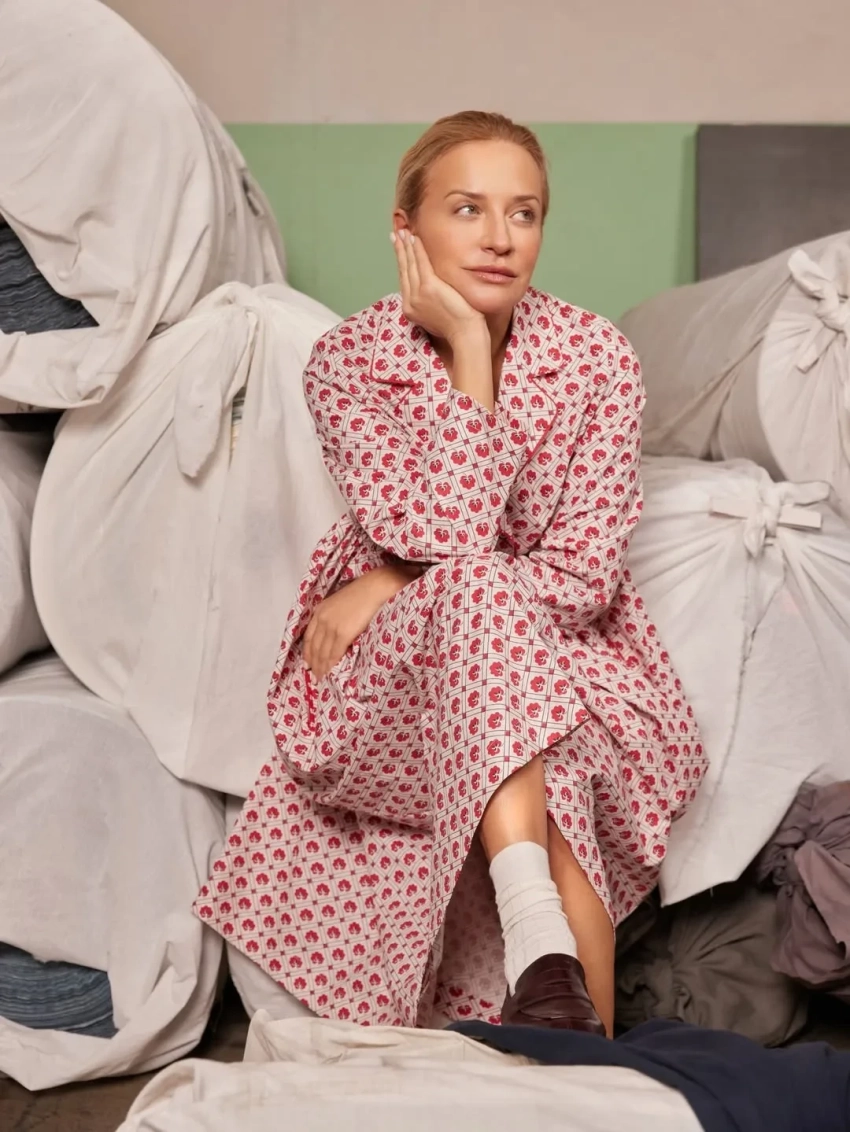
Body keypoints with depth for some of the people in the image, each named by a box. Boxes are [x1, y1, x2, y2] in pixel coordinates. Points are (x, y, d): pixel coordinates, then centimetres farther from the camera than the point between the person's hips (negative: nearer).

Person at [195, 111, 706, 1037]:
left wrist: (398, 587, -16)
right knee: (479, 591, -33)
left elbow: (586, 577, -11)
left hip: (560, 661, 2)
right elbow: (448, 536, -22)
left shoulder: (596, 359, -7)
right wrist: (469, 350, -23)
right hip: (386, 672, -1)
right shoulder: (345, 361, -9)